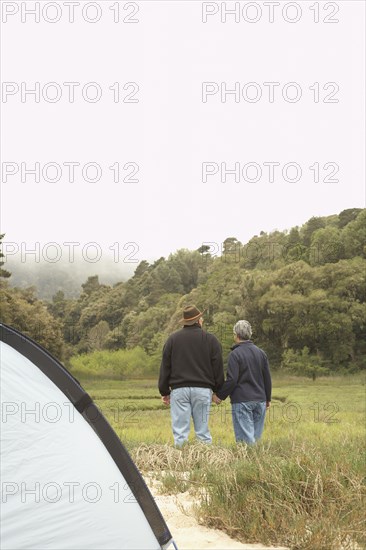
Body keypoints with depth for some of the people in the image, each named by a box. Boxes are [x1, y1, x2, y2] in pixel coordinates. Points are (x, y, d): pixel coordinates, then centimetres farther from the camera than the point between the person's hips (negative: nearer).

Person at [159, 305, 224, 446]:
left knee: (180, 432, 1)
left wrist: (164, 392, 12)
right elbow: (218, 368, 5)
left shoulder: (173, 339, 6)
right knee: (202, 430, 5)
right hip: (203, 389, 0)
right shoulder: (211, 340, 5)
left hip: (179, 389, 0)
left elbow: (165, 367, 7)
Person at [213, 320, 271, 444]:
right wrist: (268, 399, 24)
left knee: (245, 438, -5)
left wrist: (219, 395, -2)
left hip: (242, 401, -6)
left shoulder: (235, 354, -8)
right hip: (260, 400, 6)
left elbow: (231, 380, -14)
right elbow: (267, 379, 14)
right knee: (256, 436, 11)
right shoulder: (261, 353, 10)